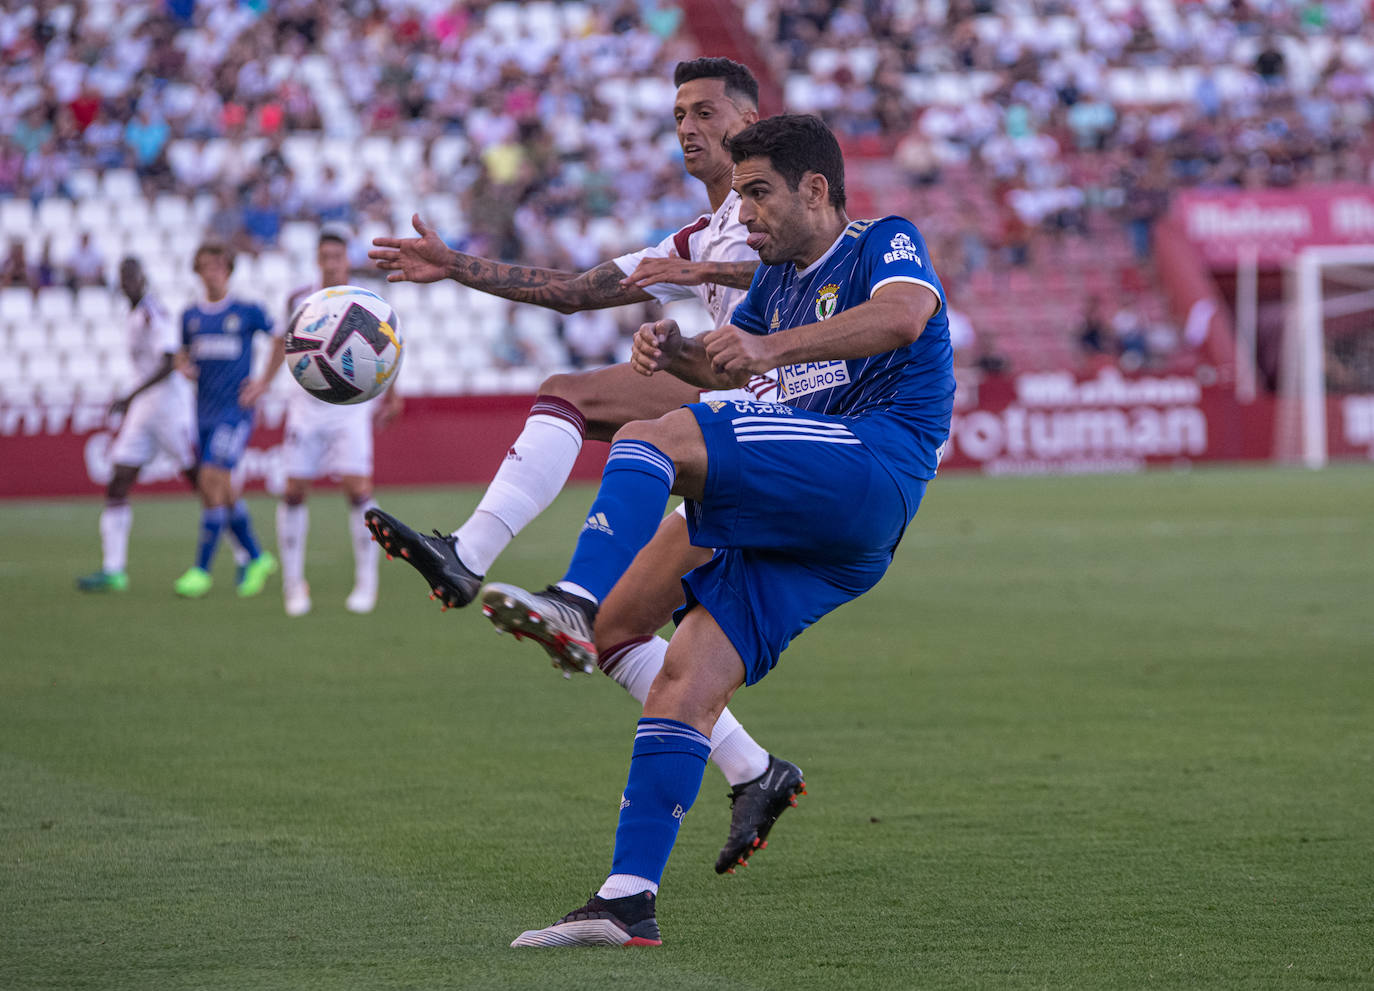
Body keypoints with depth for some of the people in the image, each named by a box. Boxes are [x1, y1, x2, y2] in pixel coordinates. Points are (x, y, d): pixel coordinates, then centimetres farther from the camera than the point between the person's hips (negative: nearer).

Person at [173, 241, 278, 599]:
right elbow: (184, 356, 22)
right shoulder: (190, 316, 10)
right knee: (222, 492, 6)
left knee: (212, 482, -17)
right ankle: (257, 558, 24)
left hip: (236, 412, -5)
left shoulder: (248, 312, -1)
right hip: (204, 412, 5)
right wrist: (184, 367, -1)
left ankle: (201, 570, -14)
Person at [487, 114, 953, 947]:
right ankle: (628, 901, -11)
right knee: (690, 680, -7)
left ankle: (577, 607, -40)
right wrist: (673, 350, 5)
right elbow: (723, 367, 31)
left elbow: (902, 317, -20)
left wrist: (773, 347, -32)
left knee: (650, 440, -23)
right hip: (795, 527, 8)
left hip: (871, 466, -8)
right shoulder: (780, 280, 28)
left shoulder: (887, 245, 2)